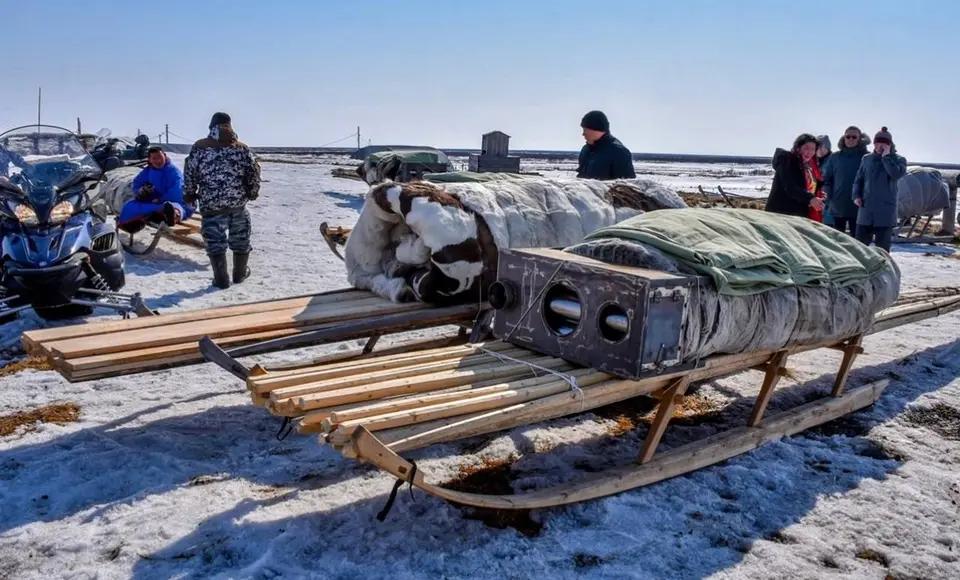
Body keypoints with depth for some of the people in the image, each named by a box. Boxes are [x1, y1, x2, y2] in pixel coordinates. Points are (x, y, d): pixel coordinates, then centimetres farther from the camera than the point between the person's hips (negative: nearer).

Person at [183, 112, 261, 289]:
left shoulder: (199, 147, -1)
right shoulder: (242, 147, 4)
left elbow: (189, 175, 0)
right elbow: (253, 173, 4)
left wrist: (189, 195, 13)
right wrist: (252, 193, 18)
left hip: (211, 206, -2)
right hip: (238, 203, 2)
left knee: (216, 243, 5)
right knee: (241, 241, 17)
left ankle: (221, 279, 5)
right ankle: (240, 274, 30)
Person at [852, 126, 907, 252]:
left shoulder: (898, 160, 0)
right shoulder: (866, 159, 9)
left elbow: (896, 174, -19)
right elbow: (858, 179, 13)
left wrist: (886, 157, -15)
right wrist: (856, 195, -2)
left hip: (885, 210, -3)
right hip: (866, 209, 3)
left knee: (882, 247, 1)